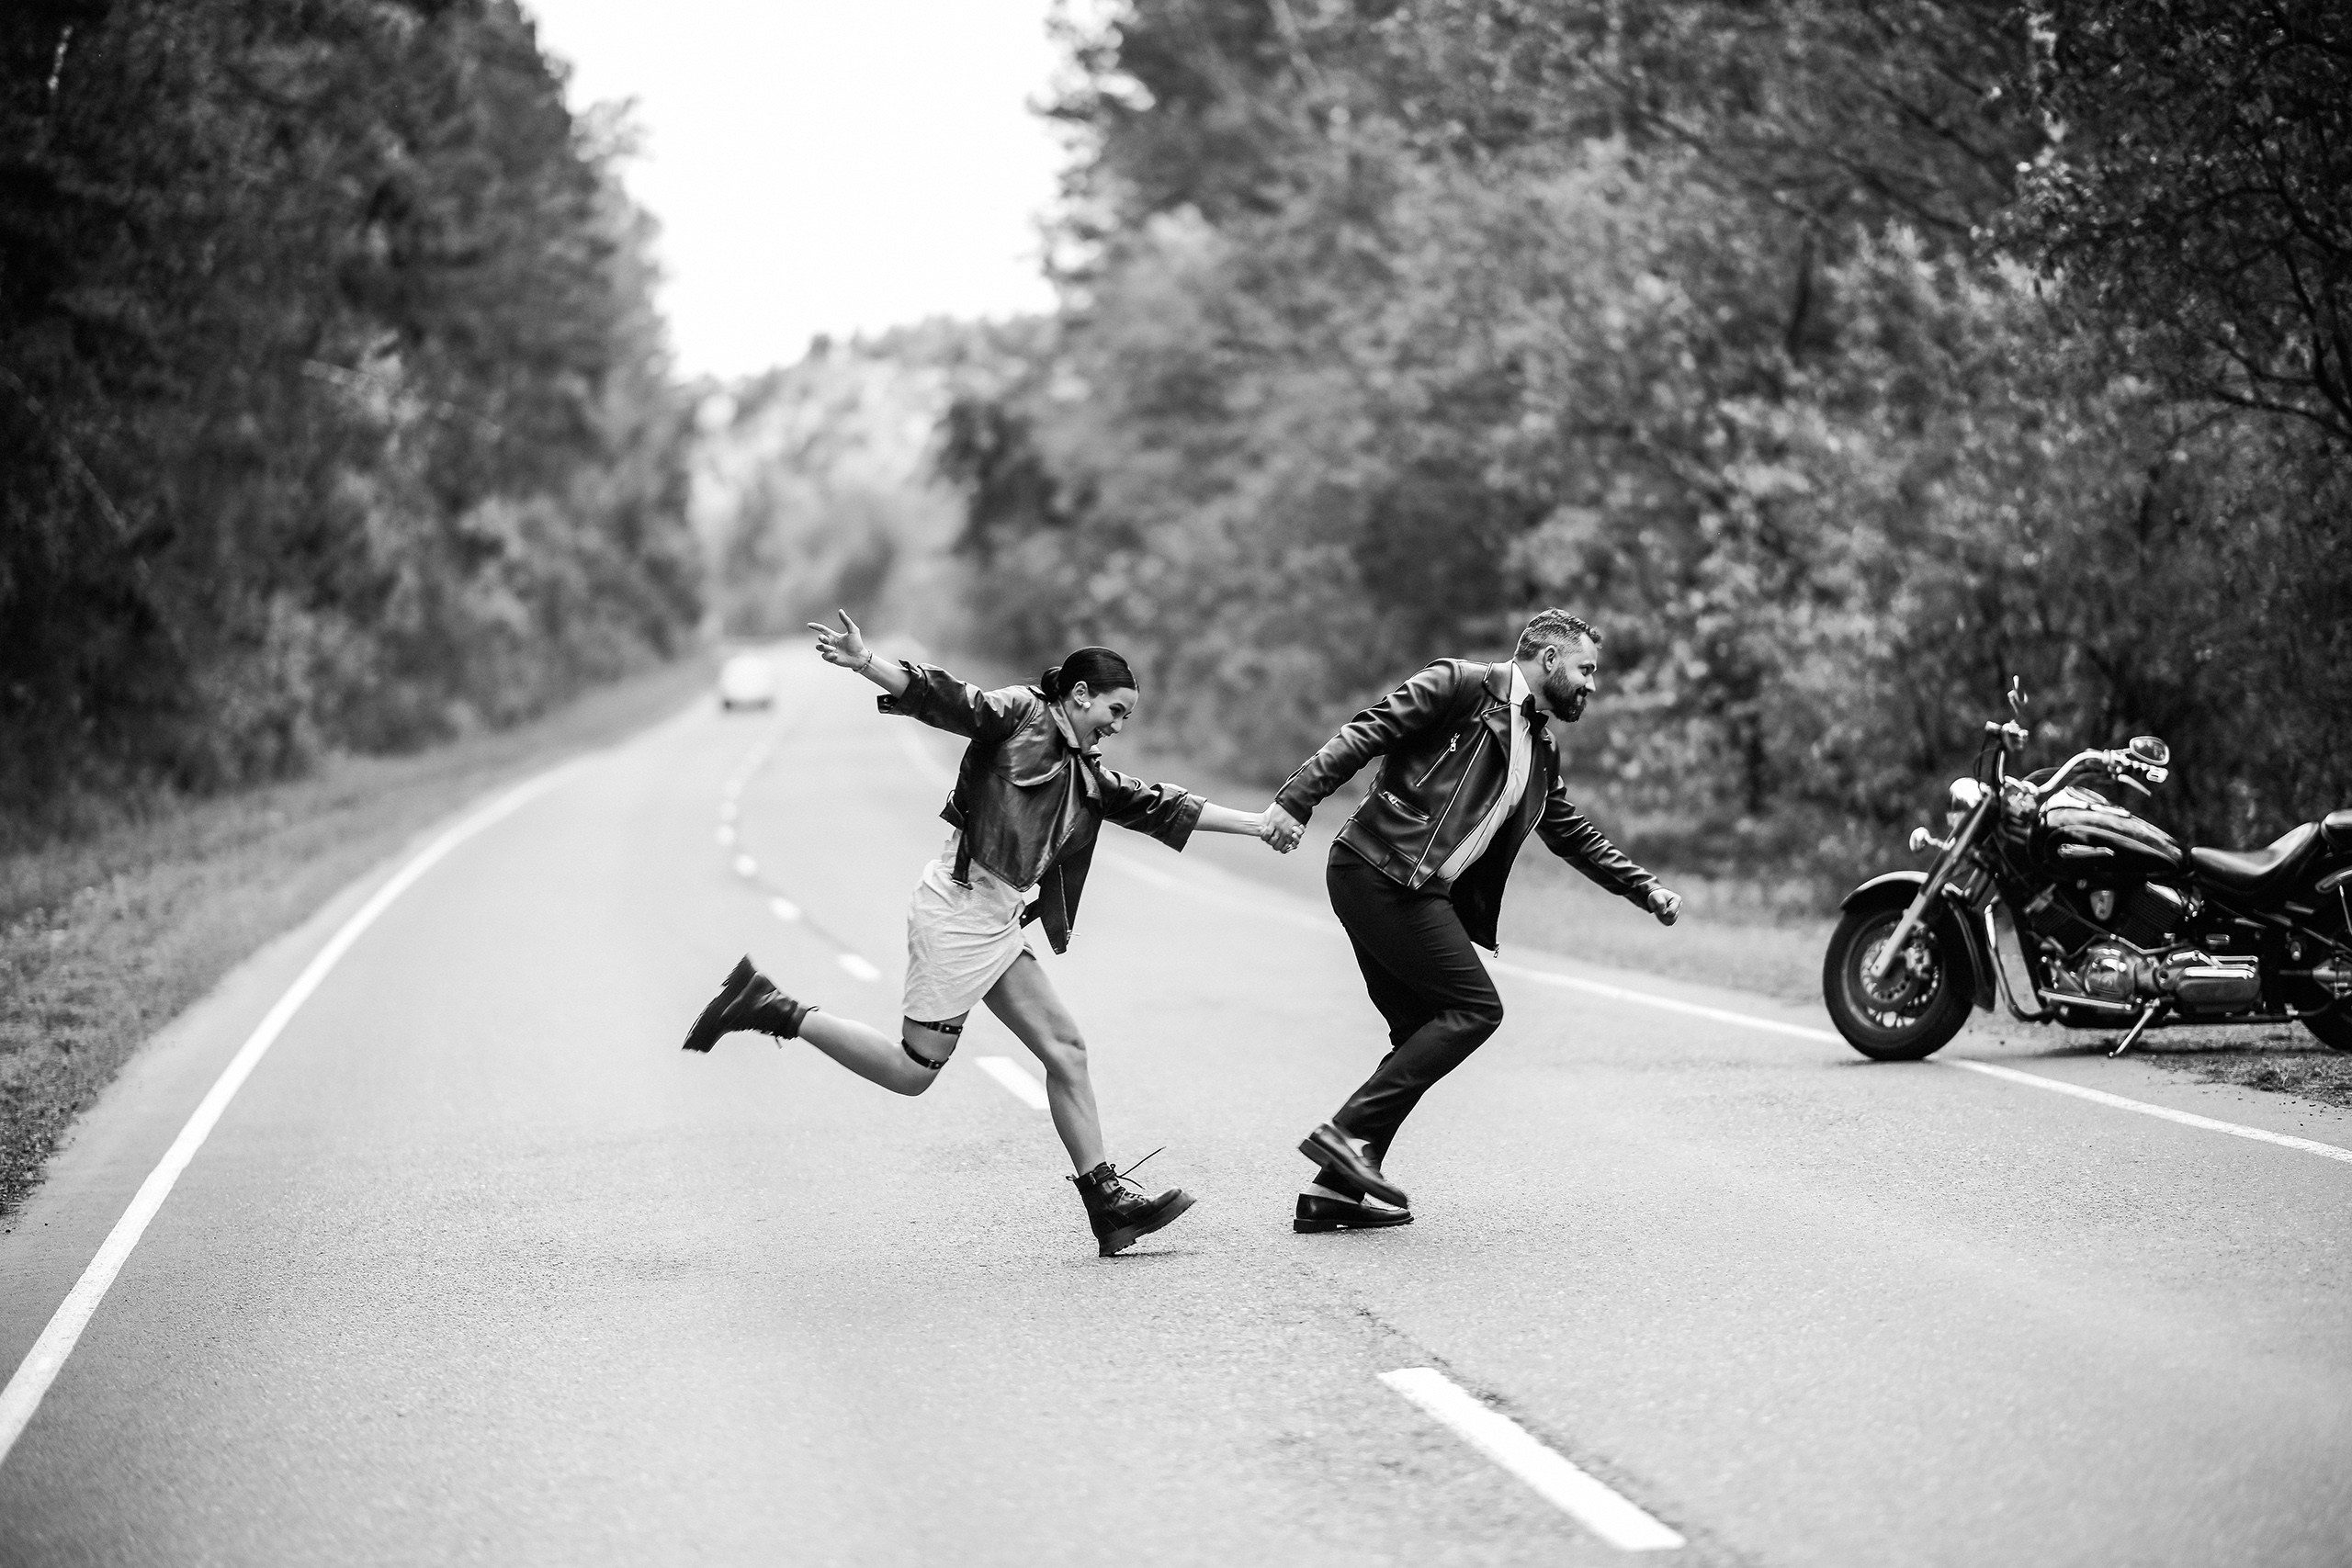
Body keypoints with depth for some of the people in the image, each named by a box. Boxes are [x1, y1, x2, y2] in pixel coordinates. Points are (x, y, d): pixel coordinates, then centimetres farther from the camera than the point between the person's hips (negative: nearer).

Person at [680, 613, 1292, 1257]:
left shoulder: (1087, 775, 20)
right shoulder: (1019, 714, -2)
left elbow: (1159, 806, 24)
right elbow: (943, 698, -15)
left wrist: (1255, 824, 24)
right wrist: (865, 663, -31)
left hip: (1000, 925, 9)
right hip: (959, 906, -9)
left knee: (1064, 1048, 3)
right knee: (914, 1070, -7)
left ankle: (1108, 1201, 6)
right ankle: (772, 1010, 3)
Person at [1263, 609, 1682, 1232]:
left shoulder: (1540, 754, 22)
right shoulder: (1462, 685, -3)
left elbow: (1576, 837, 32)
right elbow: (1364, 734, -11)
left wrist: (1646, 889, 24)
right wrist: (1296, 801, -21)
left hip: (1415, 892, 9)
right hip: (1378, 871, -9)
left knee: (1424, 1031, 7)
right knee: (1475, 1007, -11)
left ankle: (1334, 1188, 9)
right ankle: (1349, 1132, -12)